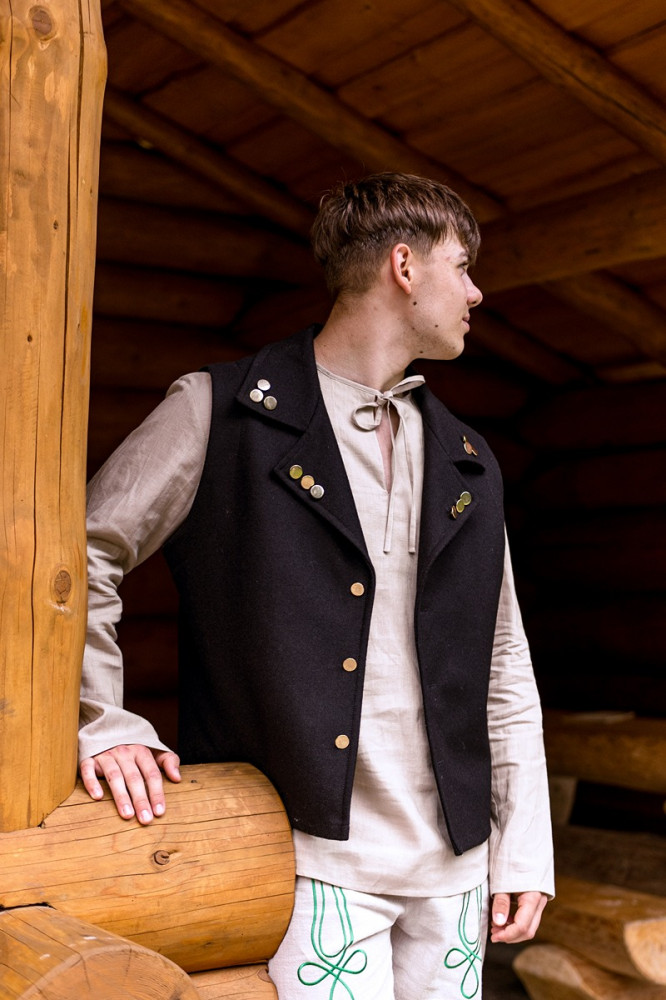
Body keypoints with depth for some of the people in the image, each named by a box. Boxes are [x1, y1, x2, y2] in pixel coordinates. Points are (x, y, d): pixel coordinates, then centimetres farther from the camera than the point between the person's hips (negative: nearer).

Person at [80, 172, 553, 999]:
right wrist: (102, 722, -9)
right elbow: (79, 556, 1)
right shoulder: (220, 413, -3)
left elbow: (504, 668, 14)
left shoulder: (467, 464, 13)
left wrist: (523, 847, 10)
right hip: (310, 858, -5)